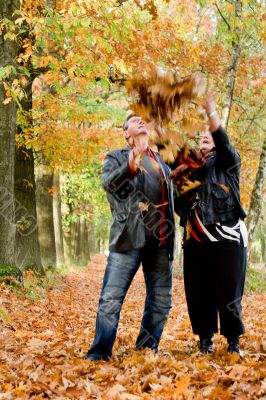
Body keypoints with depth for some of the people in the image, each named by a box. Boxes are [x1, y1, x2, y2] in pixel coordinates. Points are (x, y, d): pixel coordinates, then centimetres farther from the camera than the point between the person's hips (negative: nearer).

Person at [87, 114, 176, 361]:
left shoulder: (161, 162, 23)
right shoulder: (116, 157, 7)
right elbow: (108, 182, -15)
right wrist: (129, 169, -34)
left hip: (160, 239, 5)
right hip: (129, 237, -5)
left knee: (161, 301, 9)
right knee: (111, 299, -8)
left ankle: (147, 348, 23)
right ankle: (99, 353, 0)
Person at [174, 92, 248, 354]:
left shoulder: (226, 162, 8)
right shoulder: (191, 168, 20)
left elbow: (224, 142, -13)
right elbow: (179, 204, 20)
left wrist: (211, 111, -26)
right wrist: (176, 176, 3)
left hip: (226, 238, -4)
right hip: (195, 241, 4)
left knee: (228, 293, -3)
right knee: (198, 293, 4)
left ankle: (234, 342, 8)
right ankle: (205, 340, 16)